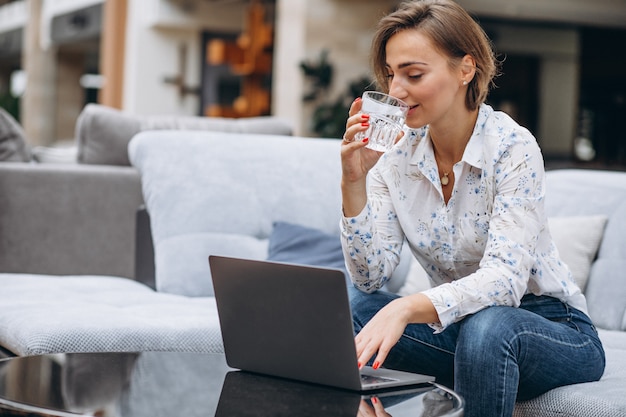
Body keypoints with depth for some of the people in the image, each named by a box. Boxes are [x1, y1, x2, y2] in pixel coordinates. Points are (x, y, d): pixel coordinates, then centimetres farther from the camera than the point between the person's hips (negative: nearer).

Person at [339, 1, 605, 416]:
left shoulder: (512, 147, -19)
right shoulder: (395, 155, -3)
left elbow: (504, 279, -31)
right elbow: (370, 276, -8)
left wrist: (407, 309, -47)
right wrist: (354, 181, -22)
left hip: (555, 332, -4)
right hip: (458, 324, 4)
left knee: (486, 326, -37)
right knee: (346, 305, -19)